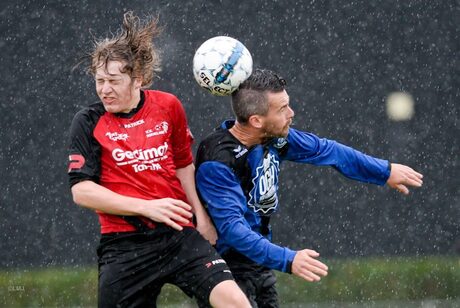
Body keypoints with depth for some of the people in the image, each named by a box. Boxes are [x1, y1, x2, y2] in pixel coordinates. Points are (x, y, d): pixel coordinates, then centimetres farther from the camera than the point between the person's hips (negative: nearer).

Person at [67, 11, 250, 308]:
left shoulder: (168, 106, 5)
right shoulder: (89, 122, -2)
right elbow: (81, 190, -9)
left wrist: (201, 215, 9)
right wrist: (147, 207, -16)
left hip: (180, 236, 1)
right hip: (124, 246, -1)